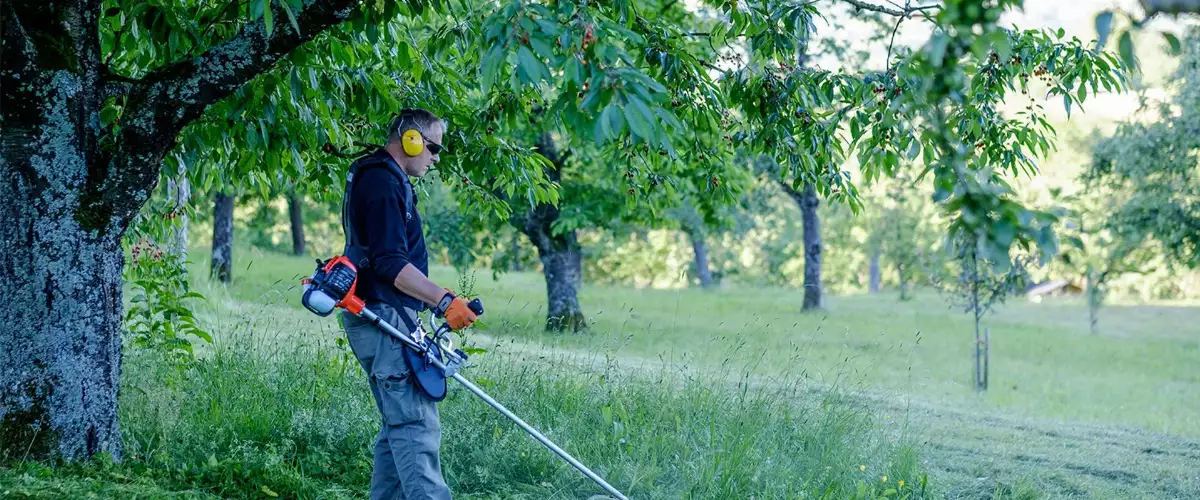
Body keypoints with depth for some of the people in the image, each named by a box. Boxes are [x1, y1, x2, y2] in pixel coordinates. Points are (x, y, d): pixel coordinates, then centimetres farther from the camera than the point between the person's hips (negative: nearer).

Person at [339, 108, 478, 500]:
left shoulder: (379, 180, 20)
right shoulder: (383, 184, -14)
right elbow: (391, 264, -23)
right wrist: (444, 300, -27)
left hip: (381, 320, 11)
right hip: (385, 319, -11)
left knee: (398, 425, 13)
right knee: (416, 426, -14)